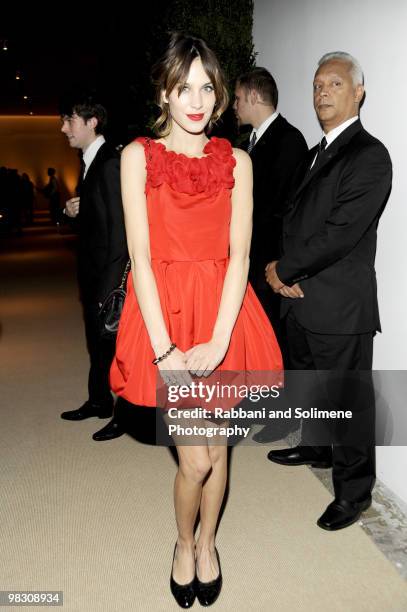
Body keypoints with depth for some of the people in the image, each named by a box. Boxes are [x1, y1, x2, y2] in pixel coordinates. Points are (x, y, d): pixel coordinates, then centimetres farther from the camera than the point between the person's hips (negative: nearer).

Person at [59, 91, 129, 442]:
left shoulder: (110, 163, -17)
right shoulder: (91, 163, 12)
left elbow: (119, 227, -21)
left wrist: (109, 288, -21)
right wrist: (72, 211, -2)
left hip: (110, 276, -9)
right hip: (92, 272, 9)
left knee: (114, 343, 1)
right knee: (97, 341, 19)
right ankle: (99, 401, 36)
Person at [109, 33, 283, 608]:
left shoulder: (237, 161, 5)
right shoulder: (138, 155, 0)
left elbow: (239, 254, -3)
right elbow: (140, 254, -8)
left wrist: (218, 340, -14)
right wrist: (165, 348, -15)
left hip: (223, 312, 3)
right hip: (165, 311, -2)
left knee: (217, 446, 12)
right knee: (196, 458, -2)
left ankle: (208, 543, 40)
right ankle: (184, 544, 32)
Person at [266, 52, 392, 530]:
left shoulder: (368, 156, -13)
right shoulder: (317, 153, 16)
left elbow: (341, 232, -22)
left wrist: (283, 270, -14)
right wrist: (285, 273, -3)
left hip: (340, 308, -9)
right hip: (302, 298, 9)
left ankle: (353, 491, 23)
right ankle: (316, 448, 48)